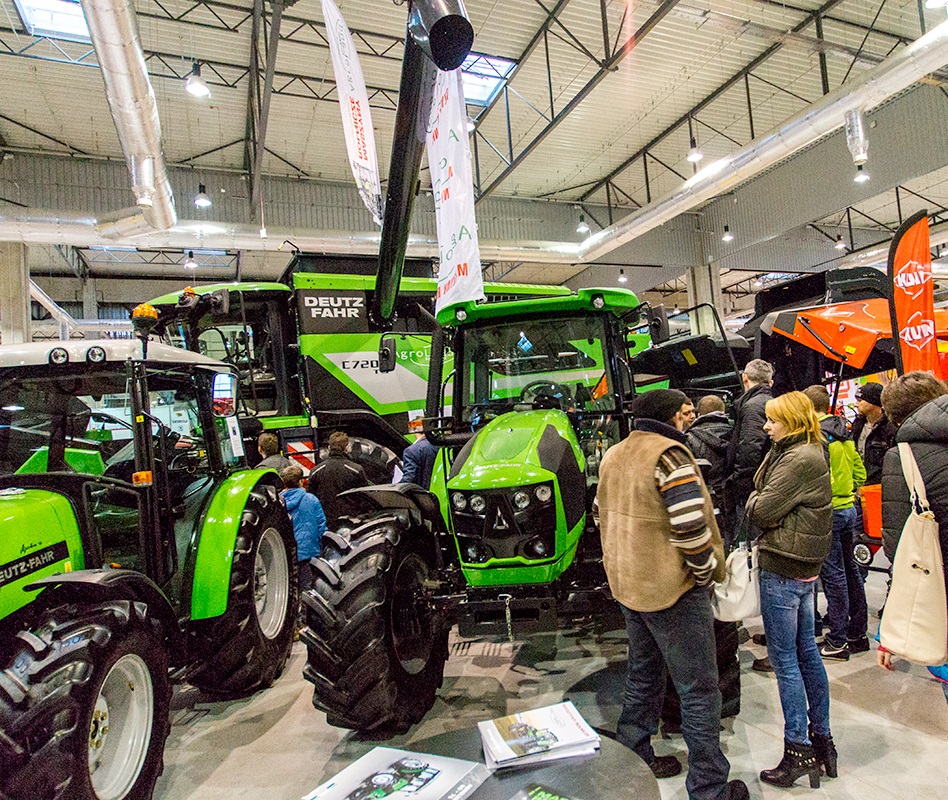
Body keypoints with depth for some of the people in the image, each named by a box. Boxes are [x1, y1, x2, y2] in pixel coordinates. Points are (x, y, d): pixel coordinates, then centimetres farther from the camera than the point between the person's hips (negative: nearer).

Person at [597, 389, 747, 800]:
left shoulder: (612, 456, 8)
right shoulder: (669, 454, -18)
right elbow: (690, 526, -23)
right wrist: (706, 570, -9)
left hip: (627, 584, 8)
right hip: (672, 589, -8)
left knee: (642, 676, 22)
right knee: (699, 689, 6)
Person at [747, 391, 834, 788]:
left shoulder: (799, 460, -19)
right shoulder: (810, 454, 13)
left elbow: (762, 511, -18)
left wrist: (754, 498, 0)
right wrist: (761, 499, -5)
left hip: (784, 568, -10)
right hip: (804, 565, 10)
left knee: (784, 658, 0)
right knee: (806, 651, 18)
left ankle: (798, 749, 11)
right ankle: (821, 738, 30)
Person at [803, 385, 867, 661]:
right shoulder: (845, 434, 10)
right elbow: (860, 471, 15)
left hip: (828, 511, -9)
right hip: (849, 508, 9)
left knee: (833, 575, -1)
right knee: (850, 569, 16)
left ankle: (838, 642, 8)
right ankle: (858, 633, 28)